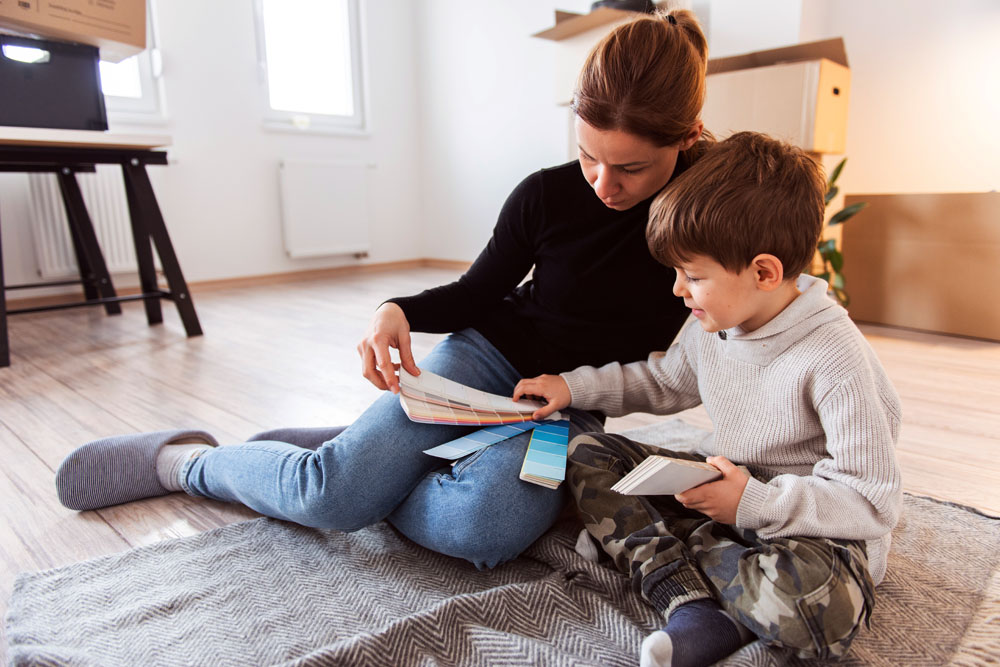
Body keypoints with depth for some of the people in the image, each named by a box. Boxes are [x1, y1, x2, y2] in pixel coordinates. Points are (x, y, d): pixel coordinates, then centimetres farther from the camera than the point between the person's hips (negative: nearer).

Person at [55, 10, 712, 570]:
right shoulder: (546, 195, -8)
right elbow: (479, 291, 4)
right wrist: (401, 311, -15)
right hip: (485, 356, 0)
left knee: (480, 526, -33)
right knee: (333, 490, -20)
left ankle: (373, 461, -3)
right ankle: (185, 459, 11)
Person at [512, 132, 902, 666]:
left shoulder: (835, 358, -24)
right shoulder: (714, 327, -1)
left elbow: (873, 504, -21)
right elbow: (662, 382, 18)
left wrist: (754, 503, -30)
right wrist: (574, 387, 9)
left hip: (808, 530, -7)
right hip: (727, 488, 7)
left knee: (816, 600, -41)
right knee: (588, 454, -5)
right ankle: (693, 606, -20)